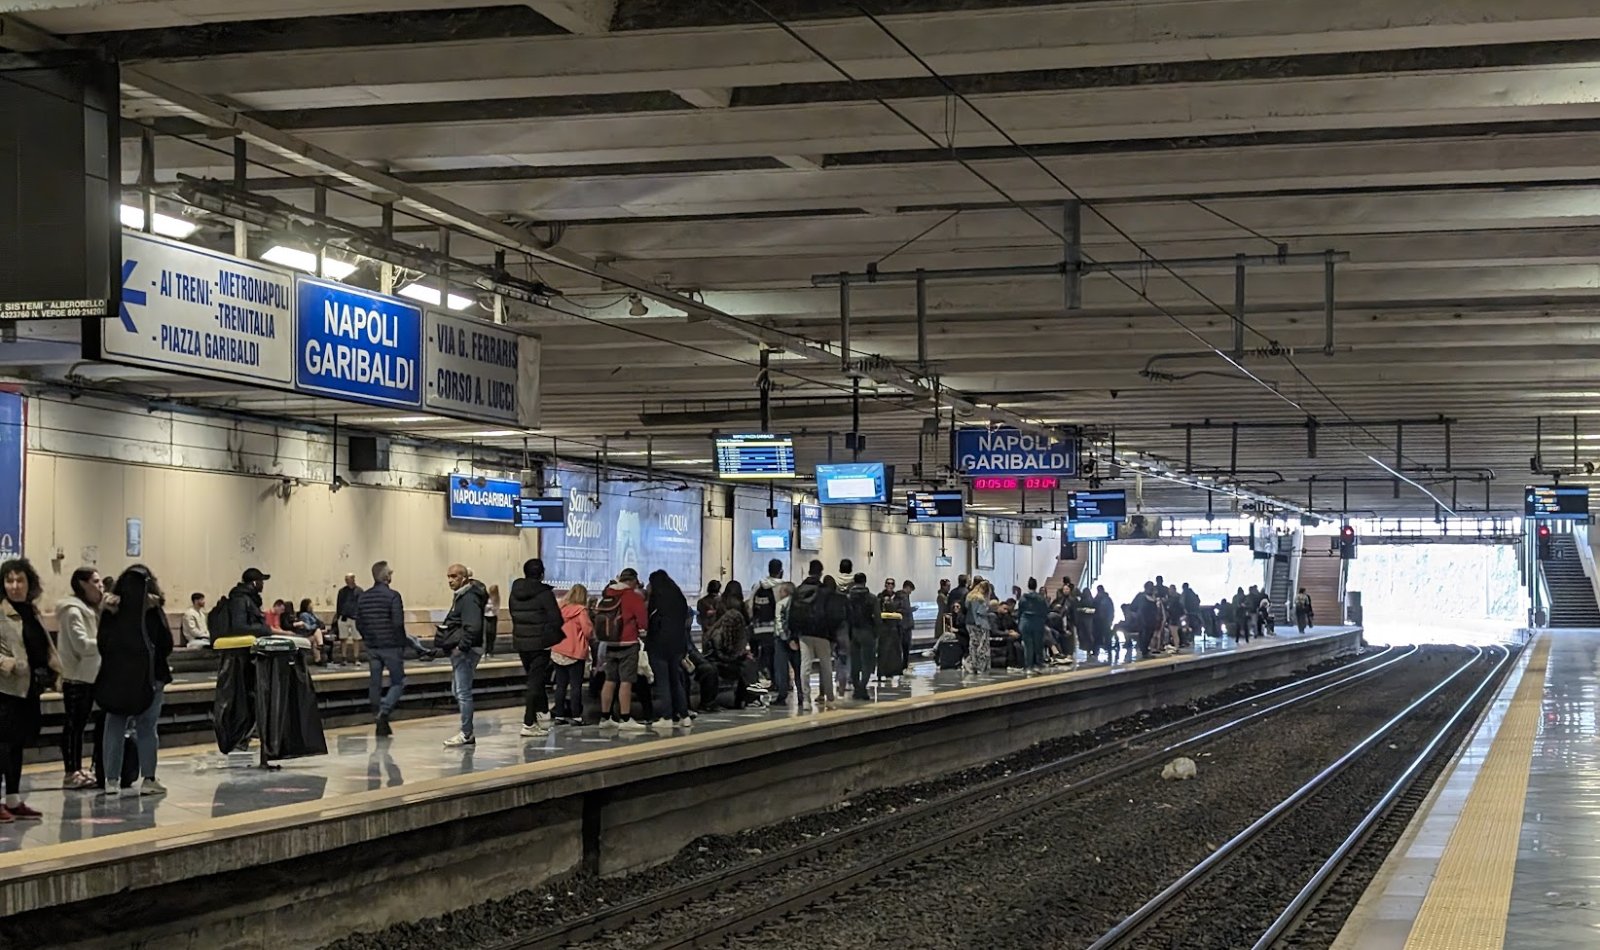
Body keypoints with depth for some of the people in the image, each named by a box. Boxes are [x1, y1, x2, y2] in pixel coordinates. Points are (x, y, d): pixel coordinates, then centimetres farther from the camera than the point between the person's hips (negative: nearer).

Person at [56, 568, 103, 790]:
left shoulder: (90, 609, 16)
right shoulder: (72, 611, -13)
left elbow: (96, 638, 15)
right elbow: (82, 644, -20)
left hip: (89, 676, 9)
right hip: (76, 677, -9)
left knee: (80, 723, 11)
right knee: (73, 724, -5)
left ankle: (78, 771, 15)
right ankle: (71, 773, -3)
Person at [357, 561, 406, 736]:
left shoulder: (363, 597, 7)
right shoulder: (392, 596, -11)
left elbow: (358, 622, 8)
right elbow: (398, 623, -15)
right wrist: (402, 643, -4)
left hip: (372, 647, 6)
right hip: (391, 646, -6)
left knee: (374, 684, 9)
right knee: (397, 682, 3)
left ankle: (381, 723, 11)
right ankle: (384, 711, -19)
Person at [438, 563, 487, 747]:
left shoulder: (469, 598, -15)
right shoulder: (460, 596, 16)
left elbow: (473, 627, -25)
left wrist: (461, 646, -23)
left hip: (466, 651, -11)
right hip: (459, 650, 11)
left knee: (463, 692, -7)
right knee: (457, 690, 15)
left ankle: (467, 733, -3)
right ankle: (467, 731, 20)